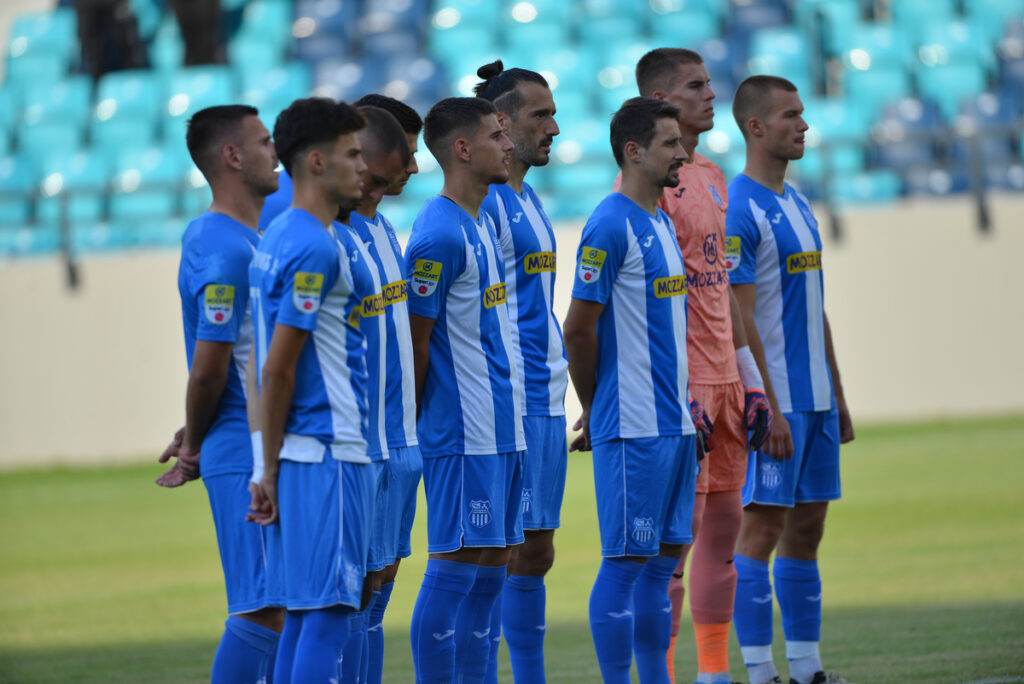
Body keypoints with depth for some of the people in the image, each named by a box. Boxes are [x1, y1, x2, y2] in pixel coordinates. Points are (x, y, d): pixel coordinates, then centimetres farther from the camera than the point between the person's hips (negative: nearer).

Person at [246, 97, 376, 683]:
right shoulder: (316, 249, -15)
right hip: (329, 451, -10)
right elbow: (277, 368, -17)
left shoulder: (278, 237, 15)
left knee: (305, 609, 11)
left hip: (300, 455, 10)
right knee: (329, 609, -8)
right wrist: (271, 467, -12)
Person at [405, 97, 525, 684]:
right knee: (457, 566, -7)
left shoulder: (483, 224, 16)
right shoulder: (440, 235, -15)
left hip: (503, 430, 9)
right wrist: (413, 426, -10)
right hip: (464, 434, -9)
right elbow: (415, 342, -14)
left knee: (493, 565, 10)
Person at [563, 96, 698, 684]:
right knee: (627, 562, -5)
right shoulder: (611, 227, -13)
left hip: (674, 423, 9)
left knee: (665, 555, 10)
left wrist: (683, 404, 17)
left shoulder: (662, 223, 15)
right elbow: (578, 330, -14)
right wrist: (596, 409, -3)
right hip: (633, 428, -9)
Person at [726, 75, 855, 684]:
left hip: (815, 401, 9)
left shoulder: (797, 204, 16)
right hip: (772, 400, -9)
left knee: (807, 529, 10)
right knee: (764, 526, -6)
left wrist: (838, 397, 19)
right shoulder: (738, 212, -12)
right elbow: (739, 320, -16)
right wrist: (768, 410, -20)